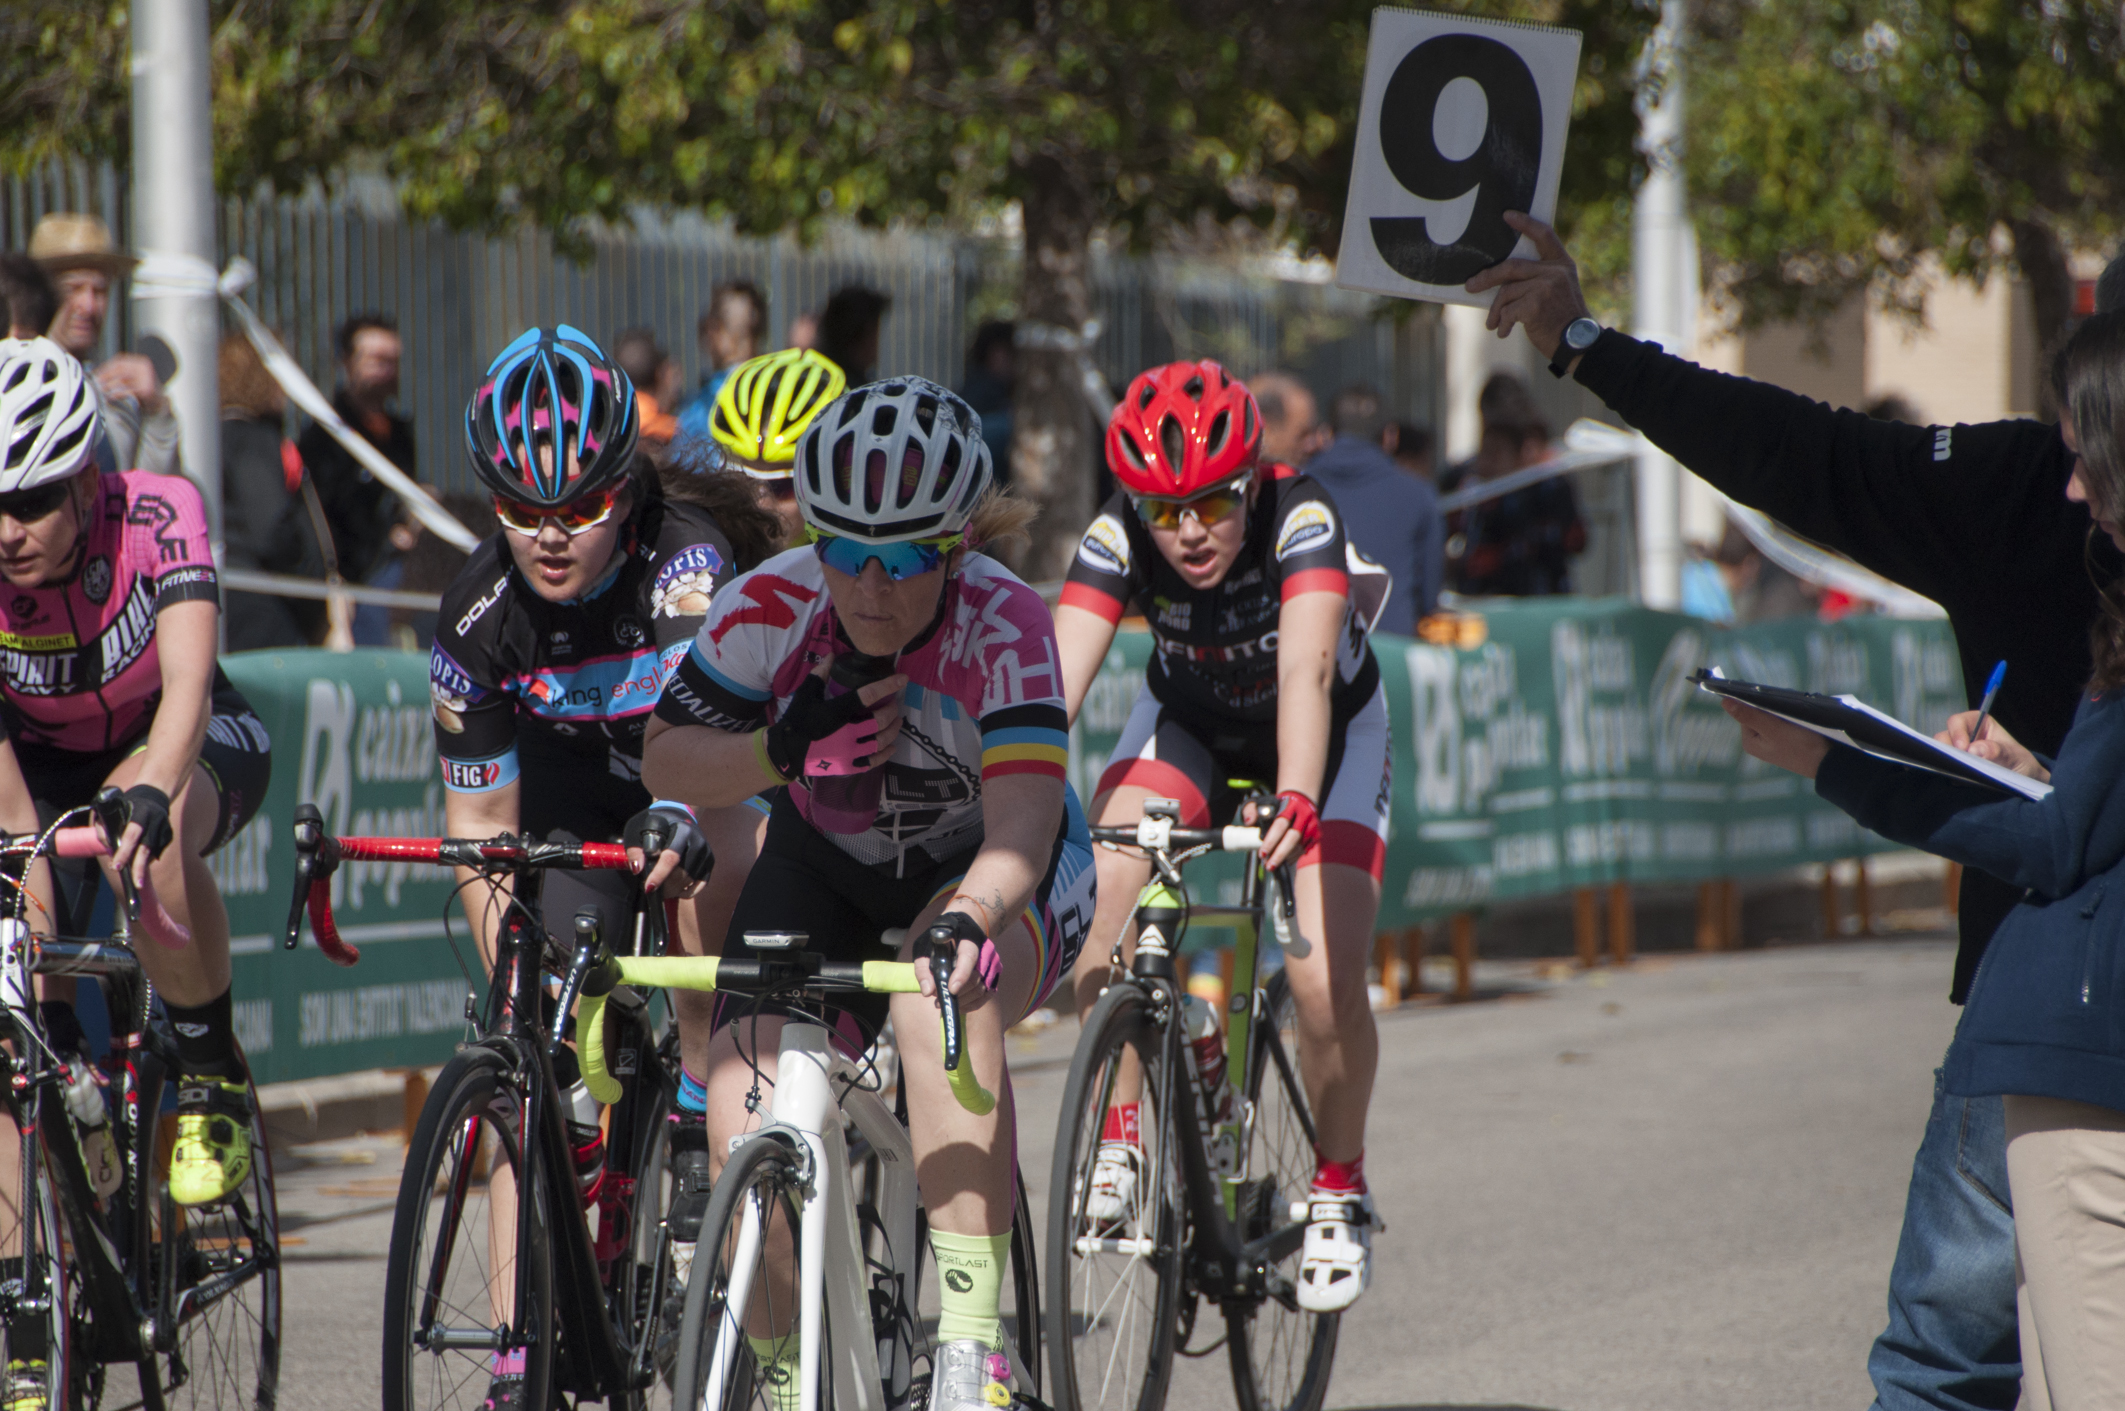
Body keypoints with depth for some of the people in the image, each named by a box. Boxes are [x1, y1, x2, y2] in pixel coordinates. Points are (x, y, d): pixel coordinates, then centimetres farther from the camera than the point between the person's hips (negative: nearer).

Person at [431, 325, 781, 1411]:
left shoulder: (683, 556, -32)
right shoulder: (480, 615, -21)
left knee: (715, 854, -36)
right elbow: (481, 814, -14)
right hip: (578, 784, 2)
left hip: (730, 763, -2)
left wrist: (681, 819, -67)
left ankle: (702, 1096, -15)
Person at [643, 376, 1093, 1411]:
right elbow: (667, 763, -14)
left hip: (990, 874, -3)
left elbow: (1023, 820, -42)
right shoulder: (773, 607, -23)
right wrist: (784, 754, -33)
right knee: (744, 1120, -20)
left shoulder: (1002, 625, -30)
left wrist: (966, 925, -62)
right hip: (827, 869, 3)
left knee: (939, 998, -38)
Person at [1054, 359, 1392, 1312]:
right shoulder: (1118, 538, -27)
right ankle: (1118, 1136, -12)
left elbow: (1306, 670, -48)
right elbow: (1058, 677, -37)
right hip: (1189, 722, 2)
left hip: (1324, 730, -2)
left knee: (1326, 984, -18)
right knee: (1101, 893, -28)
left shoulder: (1300, 518, -34)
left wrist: (1299, 801, -64)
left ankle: (1339, 1189, 8)